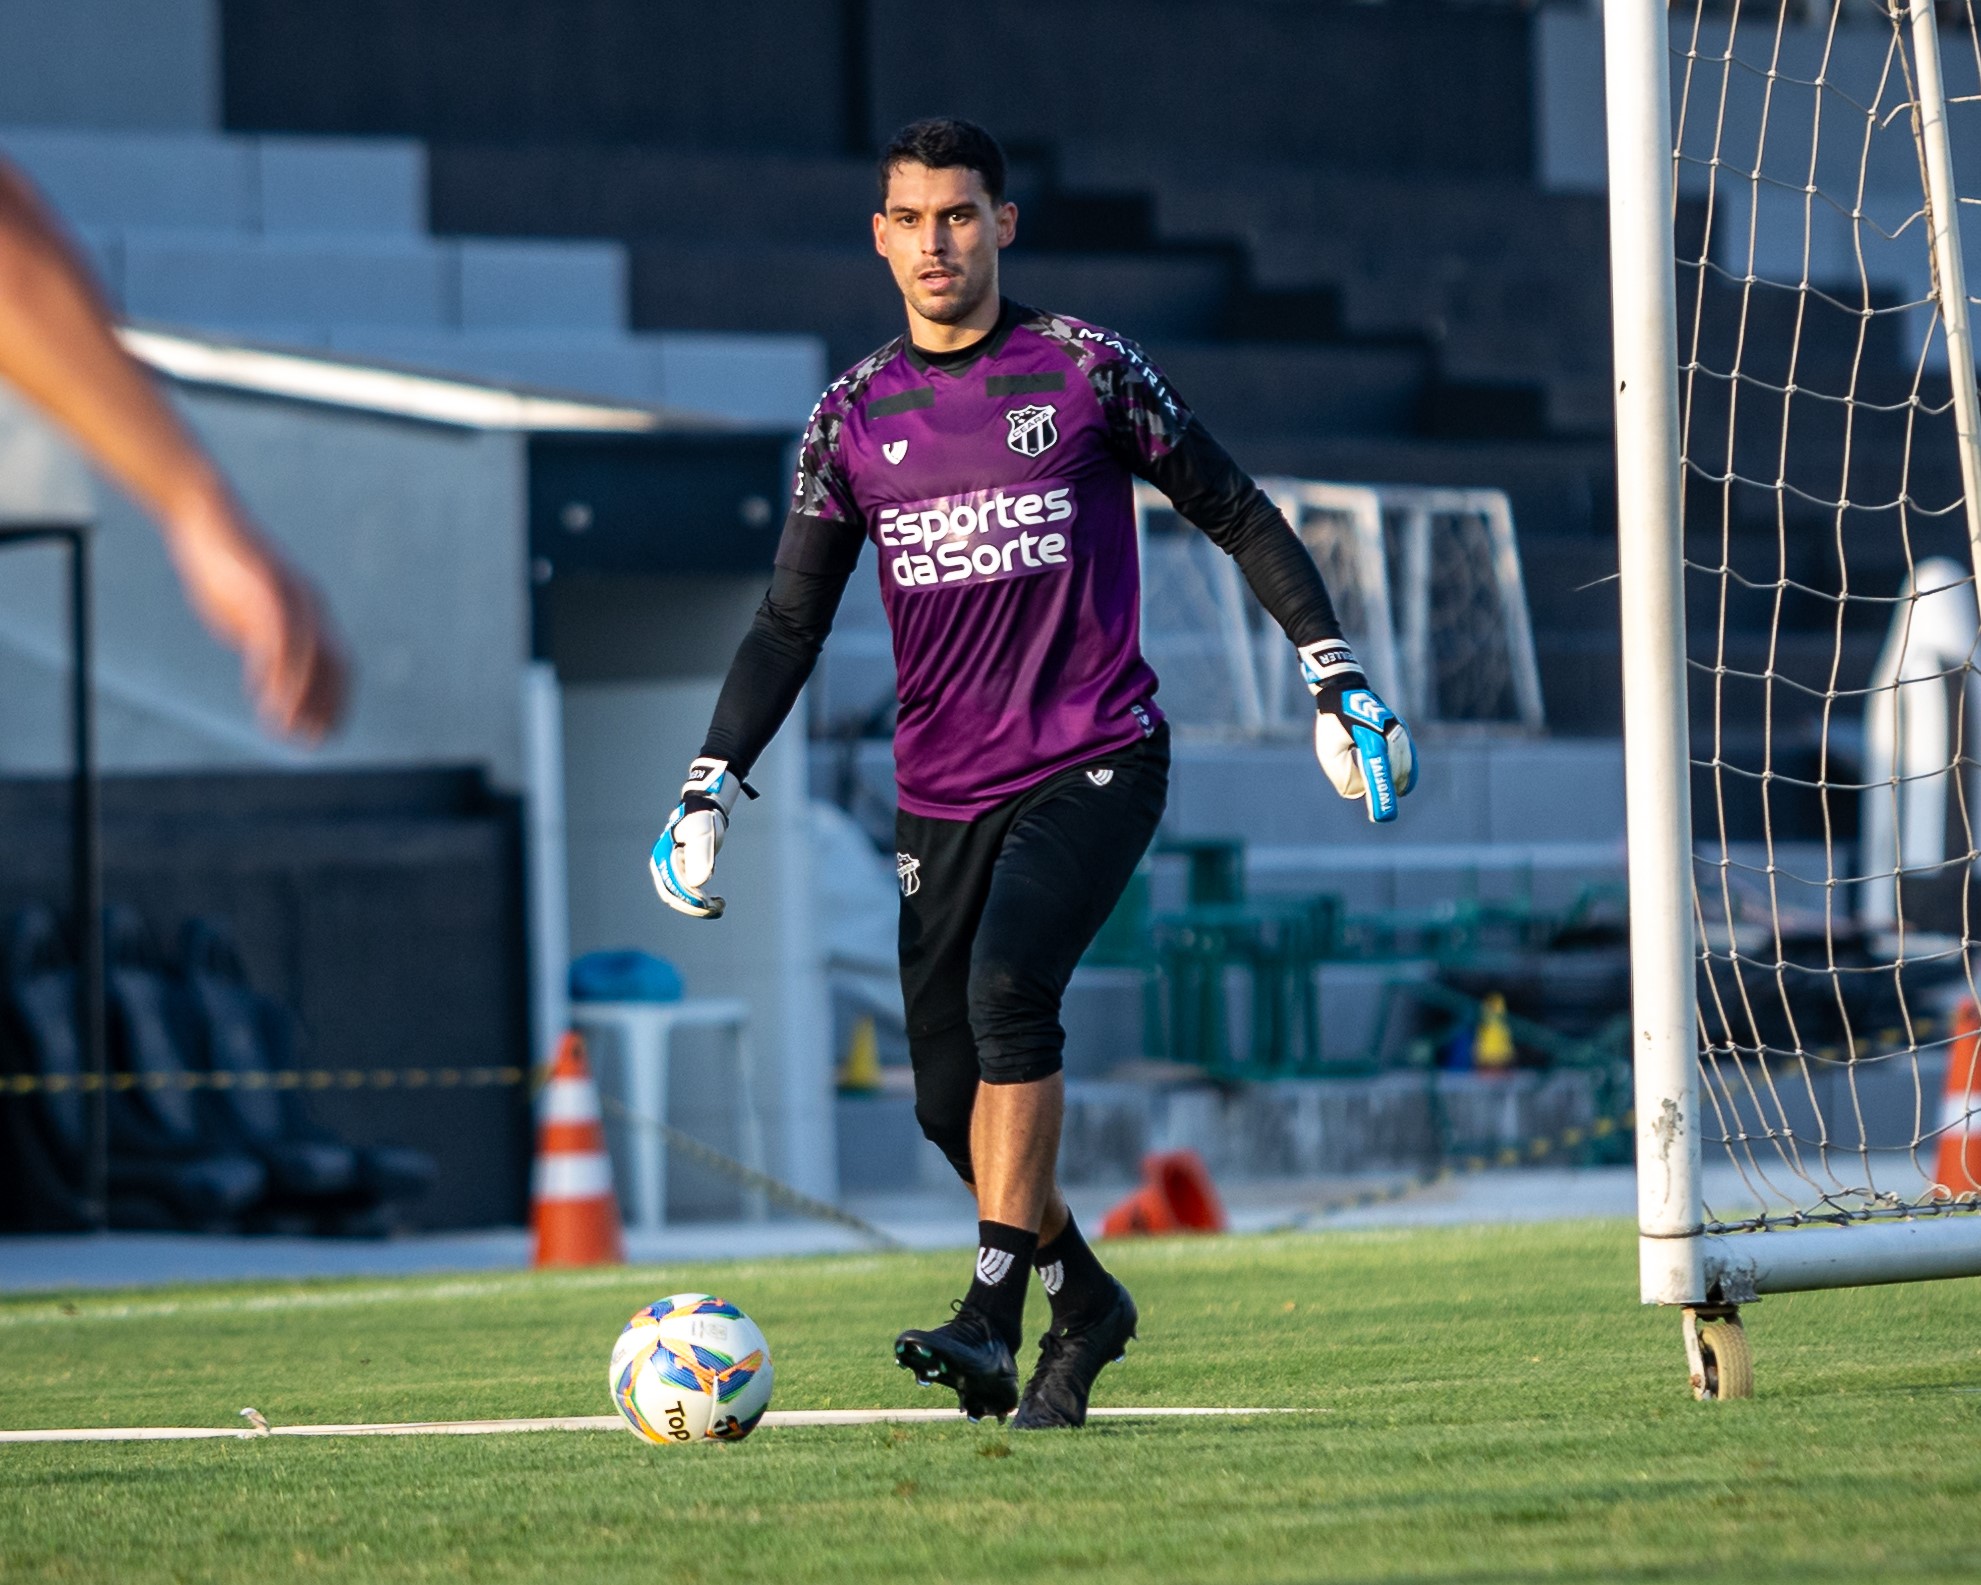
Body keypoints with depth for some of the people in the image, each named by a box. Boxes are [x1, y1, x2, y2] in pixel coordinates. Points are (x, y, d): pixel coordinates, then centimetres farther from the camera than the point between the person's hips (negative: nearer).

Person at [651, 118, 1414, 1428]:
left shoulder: (1085, 370, -1)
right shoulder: (856, 415, 8)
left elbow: (1235, 514, 7)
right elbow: (791, 621, 11)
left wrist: (1335, 675, 2)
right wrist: (710, 787, 0)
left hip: (1097, 765, -4)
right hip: (943, 792, 4)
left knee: (1009, 982, -28)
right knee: (950, 1102, 0)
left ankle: (994, 1319, -27)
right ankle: (1084, 1302, 25)